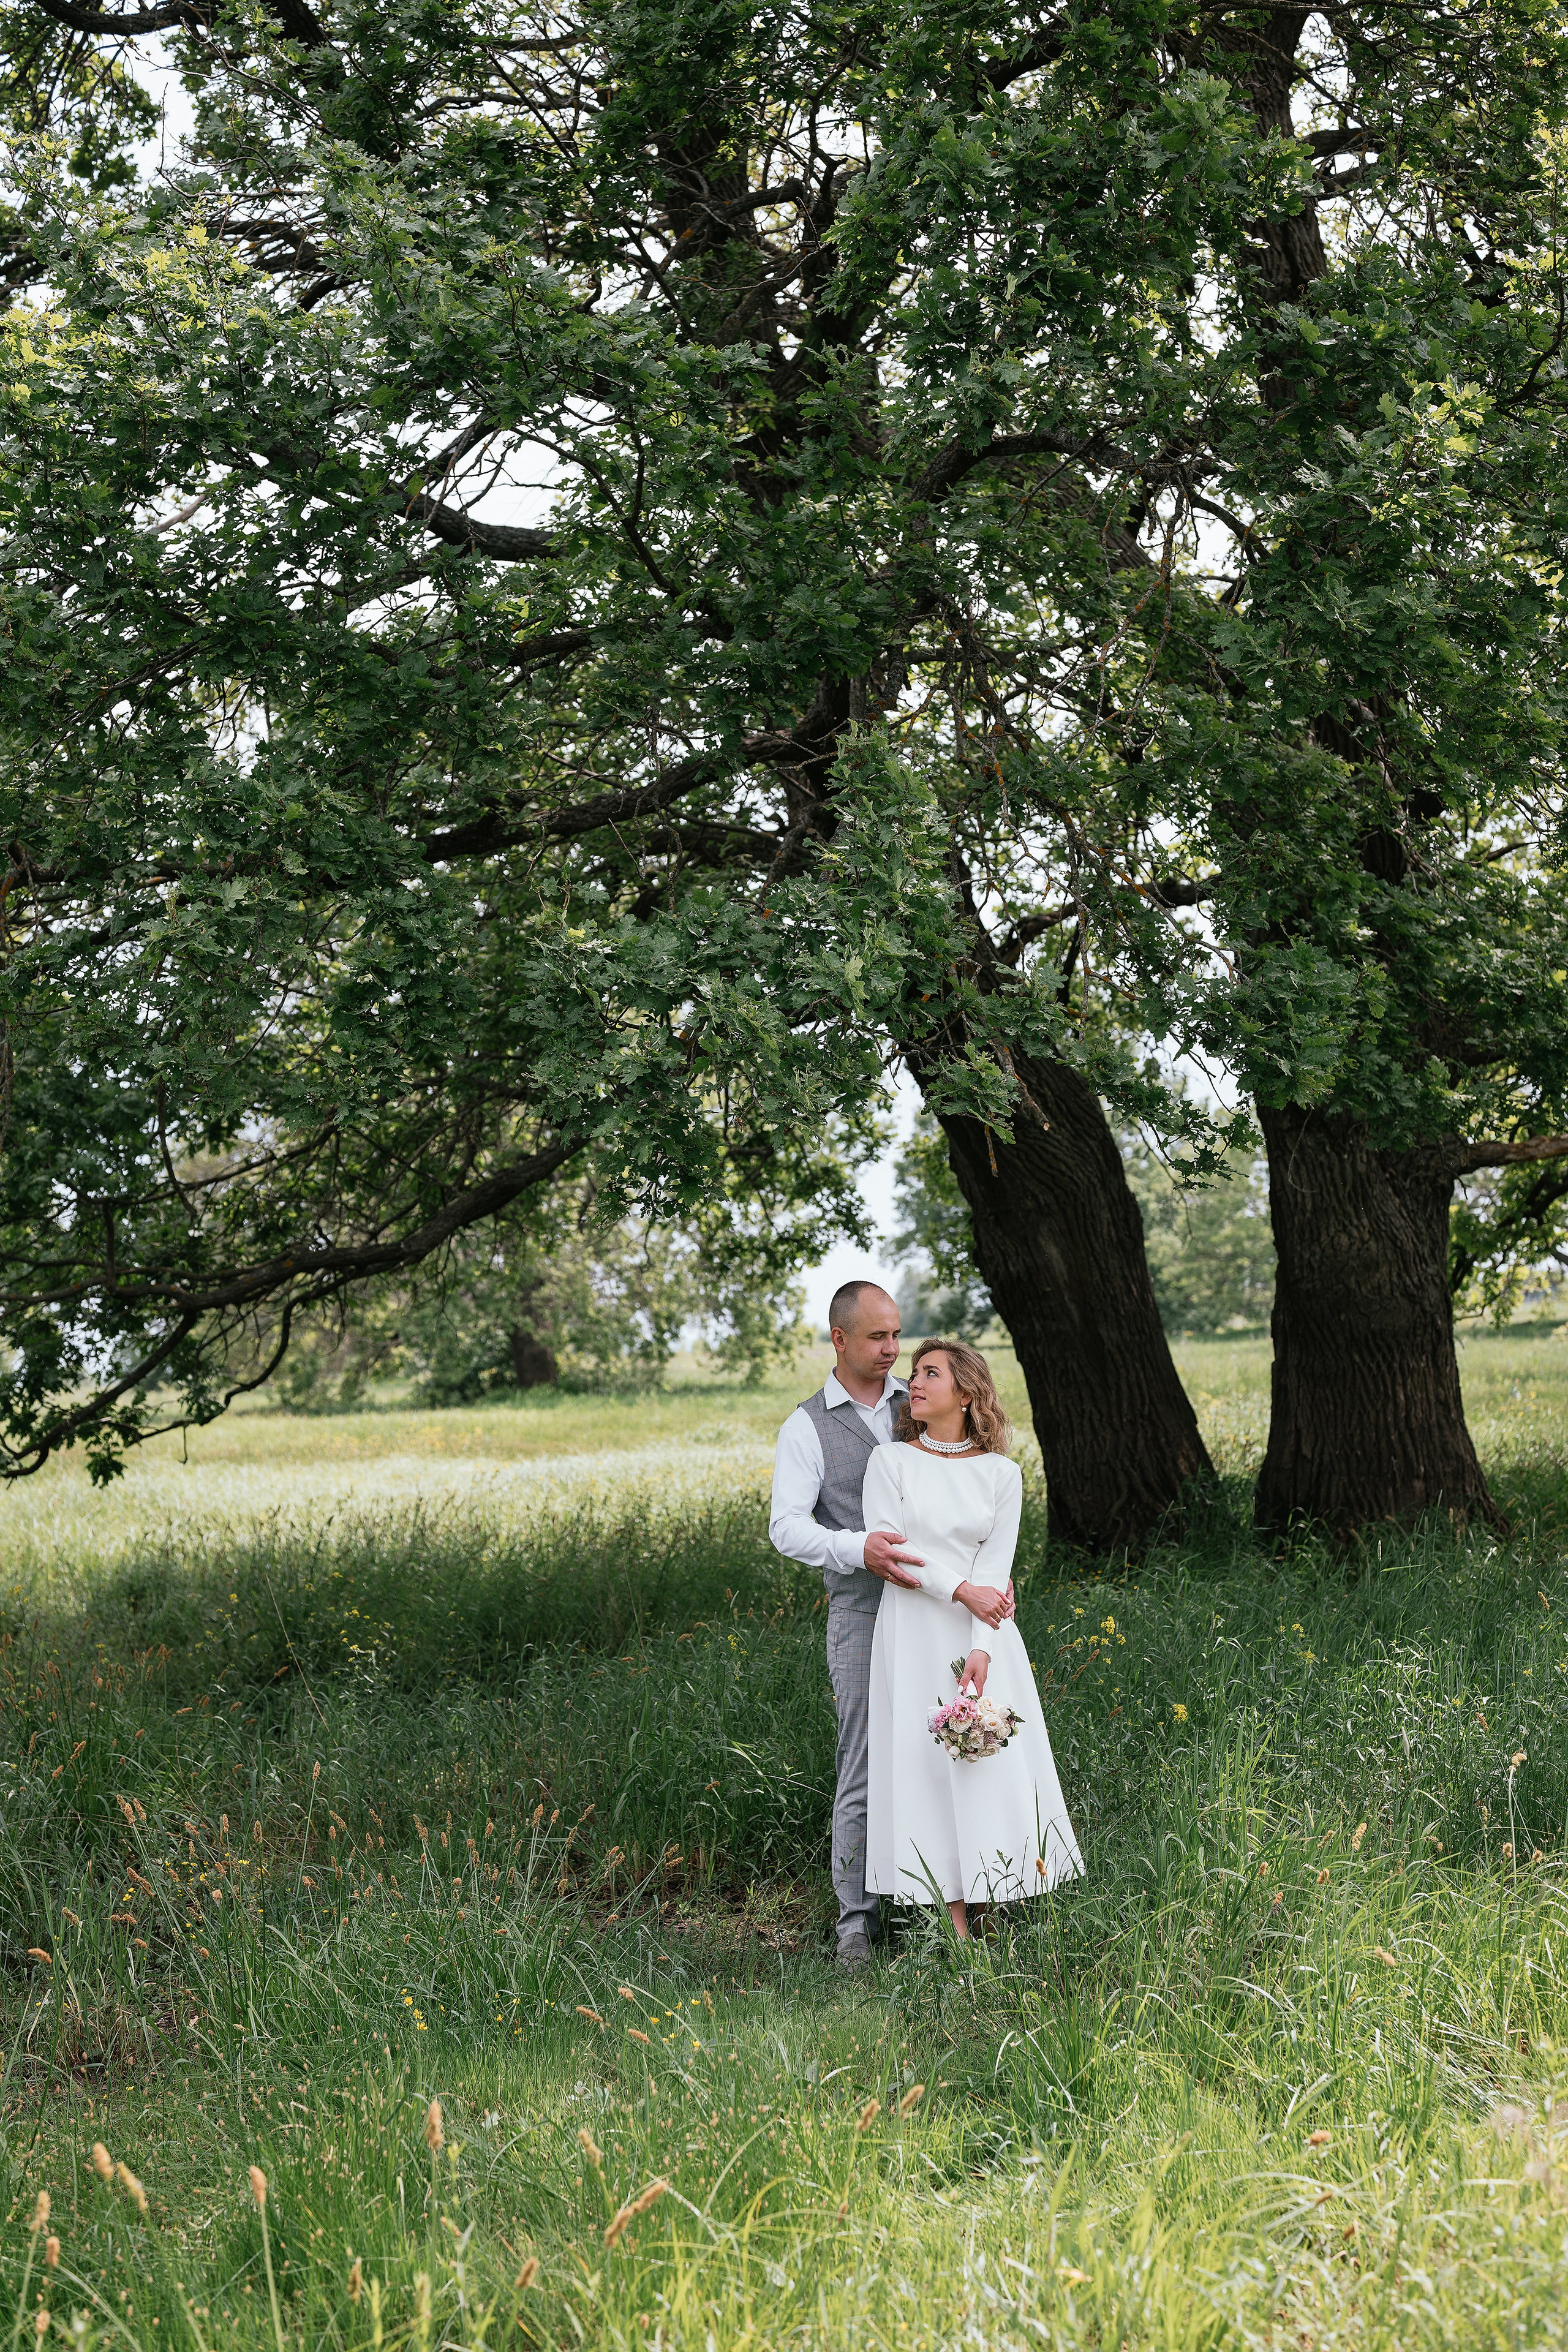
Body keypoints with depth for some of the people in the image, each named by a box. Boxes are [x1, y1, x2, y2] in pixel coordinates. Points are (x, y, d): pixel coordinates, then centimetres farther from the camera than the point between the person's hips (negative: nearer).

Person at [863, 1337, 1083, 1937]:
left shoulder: (1000, 1474, 4)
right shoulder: (890, 1461, 0)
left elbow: (995, 1570, -3)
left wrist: (981, 1650, -15)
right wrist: (962, 1589, -14)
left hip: (983, 1638, 2)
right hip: (914, 1635, -1)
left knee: (991, 1764, 0)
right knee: (926, 1763, -3)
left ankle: (997, 1904, 8)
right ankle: (955, 1926, 0)